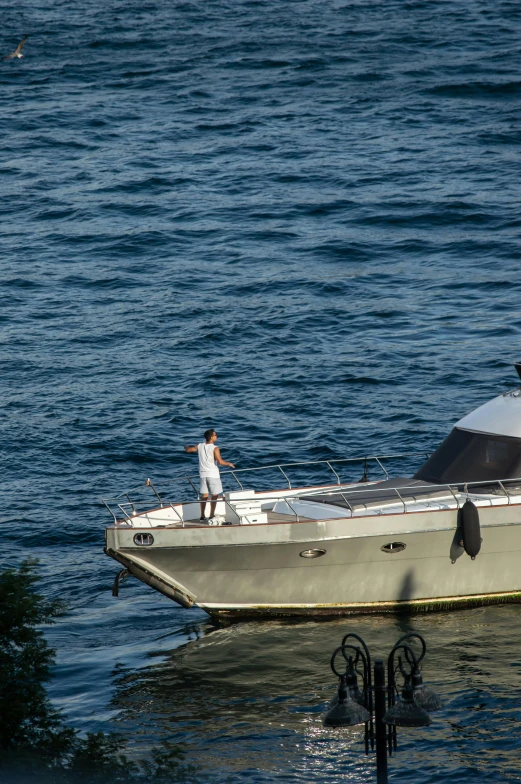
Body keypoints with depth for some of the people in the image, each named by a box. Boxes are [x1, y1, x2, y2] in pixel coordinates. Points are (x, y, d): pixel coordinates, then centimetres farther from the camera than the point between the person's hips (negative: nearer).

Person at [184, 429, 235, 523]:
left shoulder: (199, 446, 2)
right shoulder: (214, 449, -14)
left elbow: (188, 450, 17)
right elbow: (220, 462, -21)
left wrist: (186, 447, 41)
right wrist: (229, 464, -2)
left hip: (203, 474, 6)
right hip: (213, 474, -5)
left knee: (204, 495, 14)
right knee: (215, 496, 2)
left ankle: (202, 517, 19)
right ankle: (211, 517, -2)